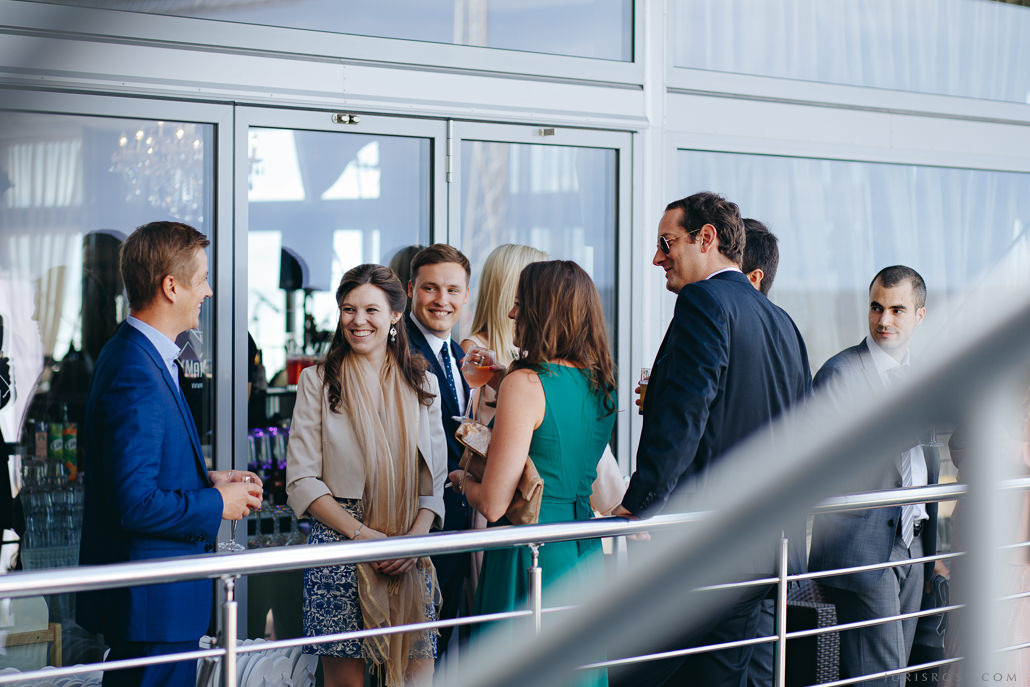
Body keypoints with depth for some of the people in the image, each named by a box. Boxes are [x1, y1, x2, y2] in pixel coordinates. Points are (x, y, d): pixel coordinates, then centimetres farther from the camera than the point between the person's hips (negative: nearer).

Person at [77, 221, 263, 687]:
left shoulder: (130, 353, 11)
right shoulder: (136, 376, -22)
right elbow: (135, 504, -26)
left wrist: (206, 480, 9)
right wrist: (216, 504, -13)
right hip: (153, 604, -11)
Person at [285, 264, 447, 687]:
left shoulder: (422, 385, 11)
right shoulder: (318, 382, 4)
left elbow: (435, 480, 9)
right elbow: (302, 481, -1)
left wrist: (414, 539, -10)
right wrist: (361, 533, -13)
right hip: (339, 545, -2)